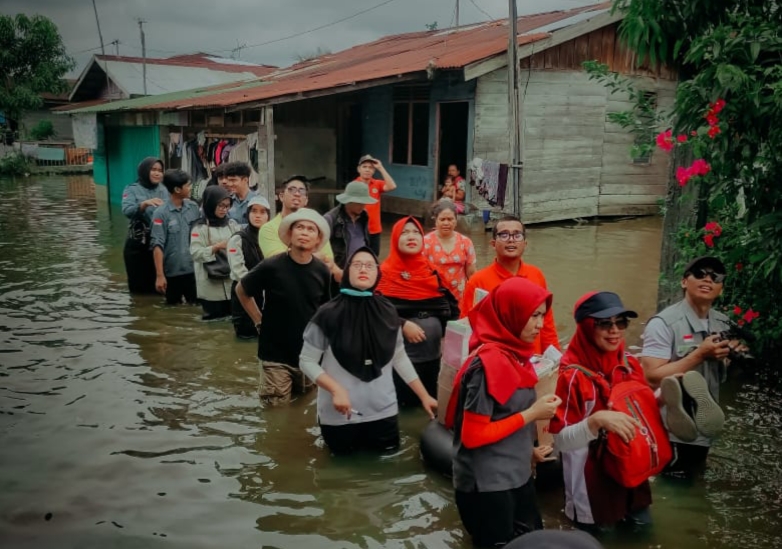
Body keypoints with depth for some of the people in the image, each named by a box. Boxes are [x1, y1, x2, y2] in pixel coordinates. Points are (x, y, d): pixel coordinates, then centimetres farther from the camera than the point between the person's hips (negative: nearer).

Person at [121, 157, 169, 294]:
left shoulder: (164, 190, 7)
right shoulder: (132, 189, -1)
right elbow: (127, 211, -17)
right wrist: (145, 204, -32)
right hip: (137, 245, -2)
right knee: (138, 286, 7)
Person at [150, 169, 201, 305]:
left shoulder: (193, 207, 2)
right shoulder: (161, 213, -11)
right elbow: (158, 245, -13)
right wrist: (160, 275, -16)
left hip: (194, 269, 4)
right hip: (172, 272, -3)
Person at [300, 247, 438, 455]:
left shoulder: (387, 312, -2)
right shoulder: (329, 314, -12)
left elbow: (400, 358, 8)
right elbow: (307, 361, -7)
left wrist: (424, 396, 8)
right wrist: (336, 390, -20)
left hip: (383, 410, 3)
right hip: (339, 414, -2)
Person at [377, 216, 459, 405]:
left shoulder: (432, 270, 10)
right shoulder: (386, 272, -5)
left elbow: (450, 303, 11)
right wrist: (403, 325, -23)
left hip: (433, 354, 5)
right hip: (401, 355, -5)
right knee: (404, 403, 4)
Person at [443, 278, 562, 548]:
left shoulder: (515, 353, 4)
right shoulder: (488, 363, -23)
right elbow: (473, 435, -23)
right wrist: (532, 414, -19)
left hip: (518, 475, 9)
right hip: (487, 484, -8)